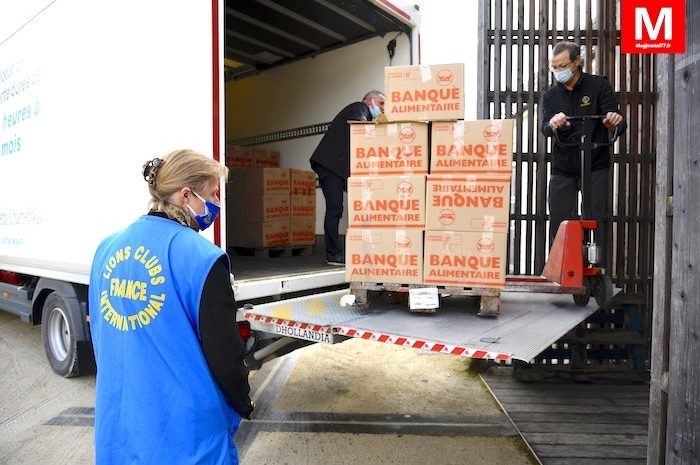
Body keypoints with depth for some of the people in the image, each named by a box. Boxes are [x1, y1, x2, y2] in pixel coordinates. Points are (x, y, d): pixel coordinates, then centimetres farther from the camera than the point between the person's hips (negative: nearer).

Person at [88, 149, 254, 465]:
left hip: (116, 419, 6)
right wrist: (243, 404, 2)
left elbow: (99, 334, 10)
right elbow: (223, 351, -16)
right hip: (183, 428, -6)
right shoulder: (202, 258, -22)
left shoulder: (107, 248, 0)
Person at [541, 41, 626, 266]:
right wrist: (553, 124, -34)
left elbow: (617, 125, -7)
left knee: (596, 221, -4)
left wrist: (615, 121, -32)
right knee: (558, 224, 2)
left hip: (595, 168, -2)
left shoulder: (599, 85, 1)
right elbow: (544, 128, -10)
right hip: (562, 171, 2)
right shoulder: (550, 96, 8)